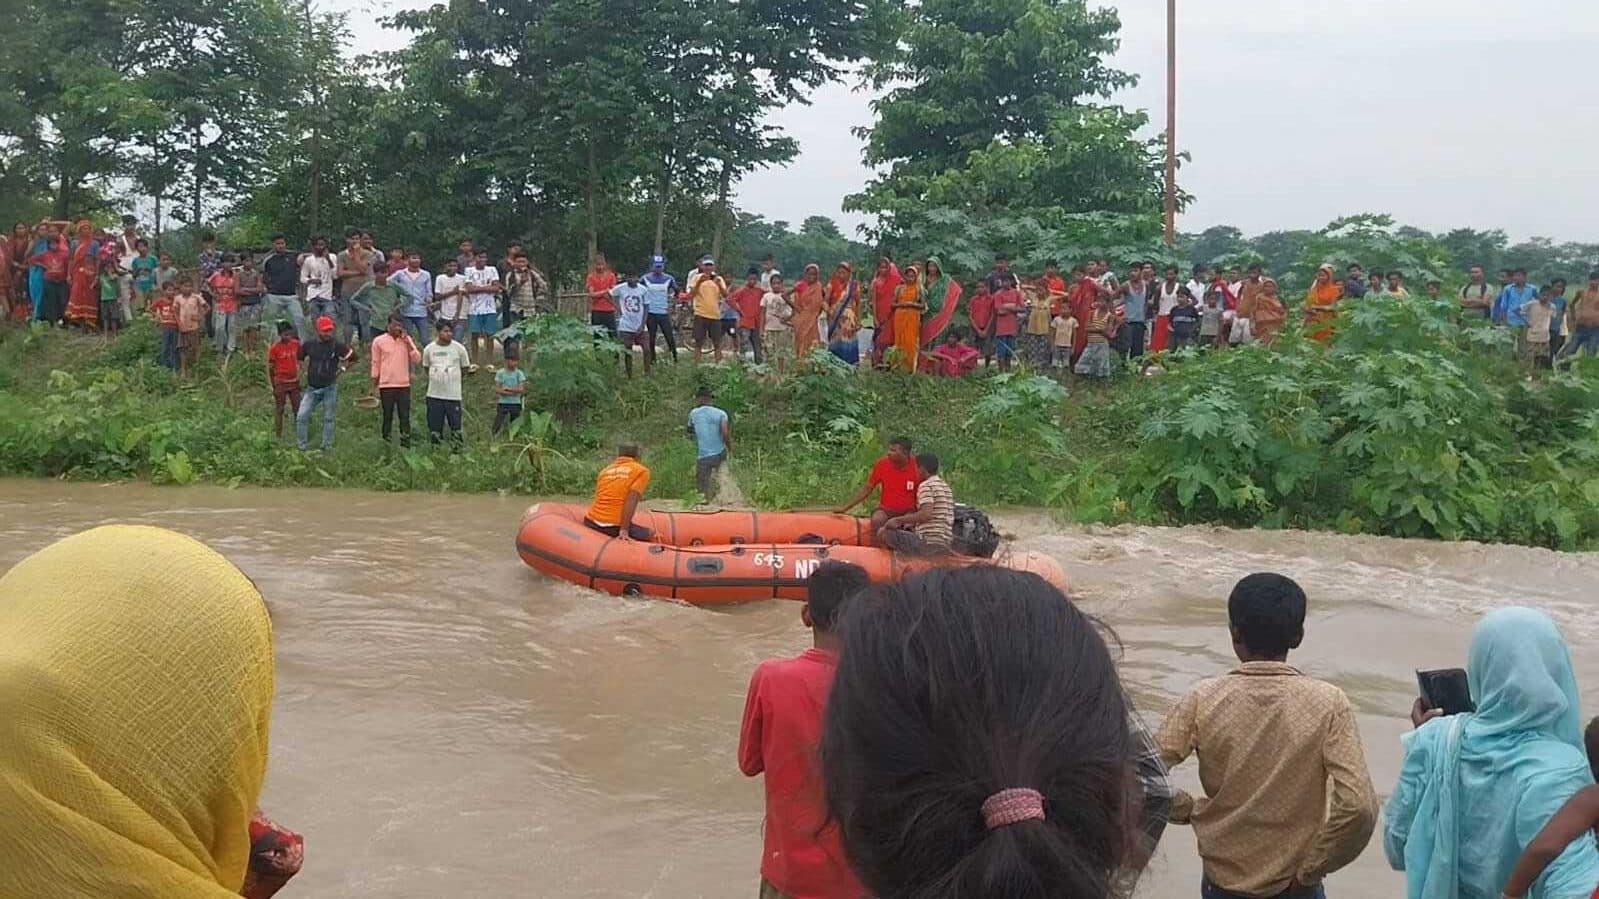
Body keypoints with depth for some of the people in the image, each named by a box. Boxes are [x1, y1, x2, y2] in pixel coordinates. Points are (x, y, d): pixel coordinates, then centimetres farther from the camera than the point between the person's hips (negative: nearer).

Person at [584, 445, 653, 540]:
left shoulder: (605, 470, 20)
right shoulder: (641, 471, 3)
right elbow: (631, 500, -11)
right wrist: (624, 530, -16)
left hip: (590, 523, 6)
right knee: (650, 534, 13)